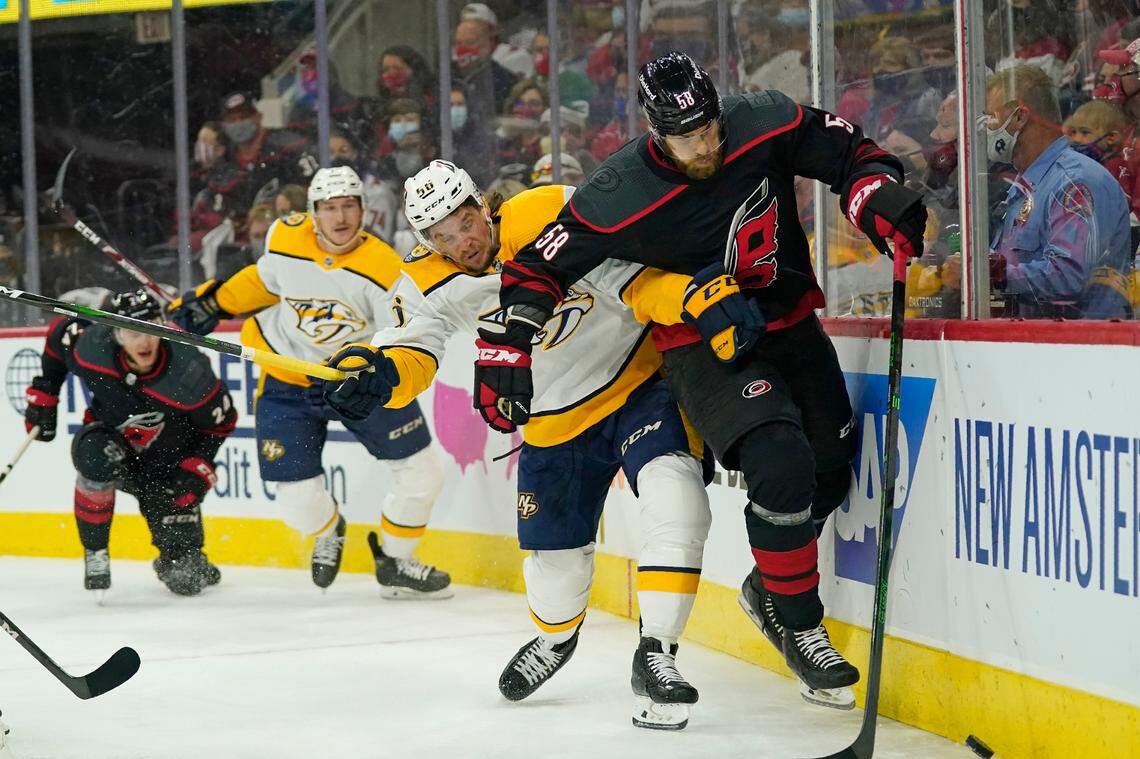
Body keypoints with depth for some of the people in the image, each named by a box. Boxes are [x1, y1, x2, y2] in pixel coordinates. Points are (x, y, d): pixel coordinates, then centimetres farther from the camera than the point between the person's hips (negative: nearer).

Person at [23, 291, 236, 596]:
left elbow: (221, 422, -16)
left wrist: (195, 472, -19)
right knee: (95, 456, -34)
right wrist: (43, 393, -2)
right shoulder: (91, 348, -30)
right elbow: (60, 331, -6)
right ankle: (95, 555, -17)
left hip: (168, 452, -1)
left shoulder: (190, 373, -34)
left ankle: (185, 561, 30)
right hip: (111, 432, 1)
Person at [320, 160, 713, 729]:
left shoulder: (552, 217, -23)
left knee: (673, 493, -27)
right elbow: (412, 346, -22)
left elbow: (633, 276, -27)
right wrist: (378, 371, -45)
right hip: (555, 421, 5)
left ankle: (656, 653, -20)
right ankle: (556, 636, 46)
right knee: (553, 549, 11)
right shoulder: (433, 283, -9)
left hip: (638, 378, -4)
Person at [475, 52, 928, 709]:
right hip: (704, 347, -5)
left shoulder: (767, 125, -15)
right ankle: (799, 626, -5)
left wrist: (882, 201, -19)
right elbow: (538, 267, -13)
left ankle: (769, 589, 34)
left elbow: (851, 153, 0)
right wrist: (505, 353, -18)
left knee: (831, 471, 8)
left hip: (791, 325, 5)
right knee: (781, 464, -24)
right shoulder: (619, 198, -23)